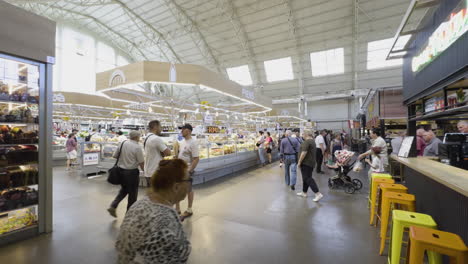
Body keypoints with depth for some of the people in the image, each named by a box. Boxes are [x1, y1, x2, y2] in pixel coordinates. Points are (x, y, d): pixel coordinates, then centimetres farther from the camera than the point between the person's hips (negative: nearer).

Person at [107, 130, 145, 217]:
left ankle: (113, 206, 14)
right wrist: (144, 170, 4)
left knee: (123, 190, 26)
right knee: (132, 193, 11)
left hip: (121, 170, 6)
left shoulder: (122, 143, 0)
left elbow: (115, 156, 6)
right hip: (132, 172, -6)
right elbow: (141, 162, -13)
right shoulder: (137, 147, -16)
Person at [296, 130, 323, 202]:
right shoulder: (313, 141, 15)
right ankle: (304, 192, 25)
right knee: (307, 177, 15)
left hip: (306, 163, -10)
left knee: (307, 178, -7)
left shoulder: (307, 141, -17)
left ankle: (318, 194, -10)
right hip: (311, 162, 10)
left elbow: (304, 153, -23)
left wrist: (299, 162, -16)